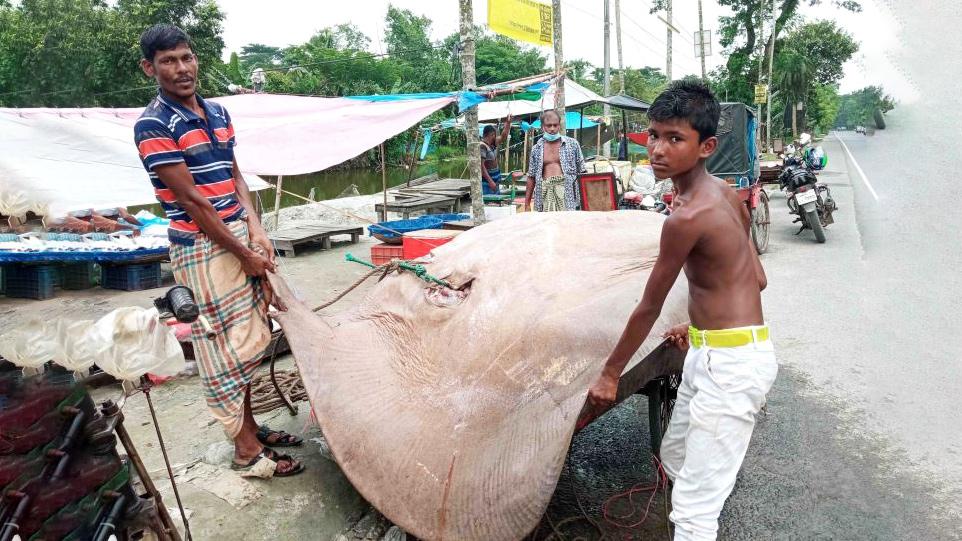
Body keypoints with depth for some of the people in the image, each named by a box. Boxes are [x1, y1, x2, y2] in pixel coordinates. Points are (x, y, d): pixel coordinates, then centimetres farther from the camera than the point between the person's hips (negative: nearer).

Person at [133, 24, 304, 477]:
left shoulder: (217, 112, 11)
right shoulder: (153, 125, -12)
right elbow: (191, 200, -16)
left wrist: (255, 229, -3)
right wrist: (243, 253, -13)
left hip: (239, 235, 7)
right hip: (202, 248, -7)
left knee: (247, 339, 14)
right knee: (224, 347, 0)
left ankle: (250, 426, 30)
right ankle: (247, 450, 12)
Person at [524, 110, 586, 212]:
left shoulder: (572, 144, 9)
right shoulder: (536, 149, 14)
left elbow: (582, 172, 9)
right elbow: (531, 177, 16)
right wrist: (527, 203, 12)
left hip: (567, 191, -2)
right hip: (545, 193, 2)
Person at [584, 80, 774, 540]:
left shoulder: (687, 217, -21)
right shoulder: (725, 194, 6)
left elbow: (648, 308, -12)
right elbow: (756, 279, 14)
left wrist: (610, 375, 0)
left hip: (730, 362, -10)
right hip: (714, 352, 10)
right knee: (675, 459, 26)